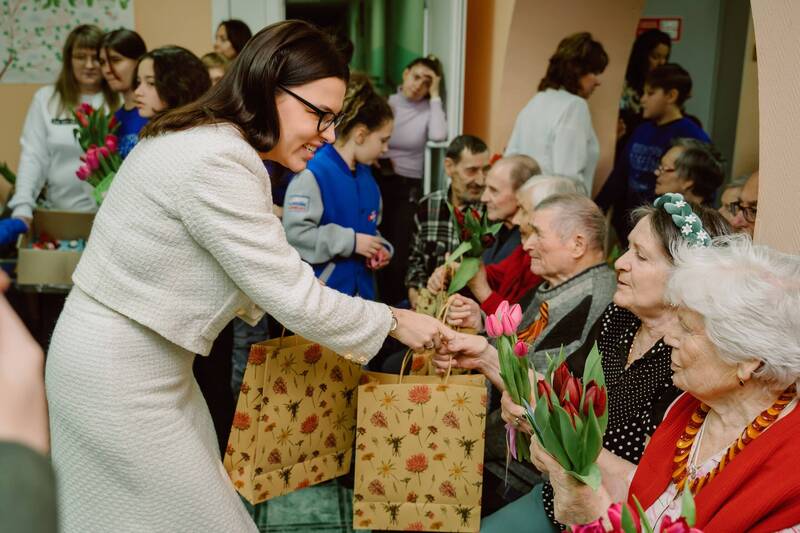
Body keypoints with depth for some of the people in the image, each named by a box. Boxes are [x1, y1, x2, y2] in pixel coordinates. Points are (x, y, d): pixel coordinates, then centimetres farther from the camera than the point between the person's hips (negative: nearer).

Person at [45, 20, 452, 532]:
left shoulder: (208, 140, 5)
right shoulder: (216, 163, -26)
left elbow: (259, 278, 8)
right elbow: (292, 296, -22)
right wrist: (395, 321, -10)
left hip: (128, 358, 10)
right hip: (120, 375, -10)